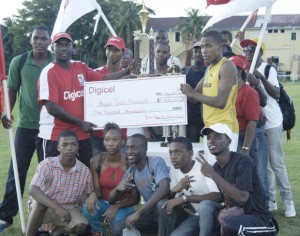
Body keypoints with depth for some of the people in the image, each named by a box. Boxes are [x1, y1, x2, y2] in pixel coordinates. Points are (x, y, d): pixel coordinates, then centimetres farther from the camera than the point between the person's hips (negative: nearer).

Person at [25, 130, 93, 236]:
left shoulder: (85, 171, -11)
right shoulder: (47, 164, -19)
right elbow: (33, 190, -32)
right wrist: (57, 208, -42)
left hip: (69, 209, 2)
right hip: (46, 207, -2)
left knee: (81, 226, -27)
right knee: (39, 202, -36)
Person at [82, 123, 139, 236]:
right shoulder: (96, 161, -9)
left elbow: (135, 199, -12)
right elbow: (97, 190, -8)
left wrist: (116, 206, -28)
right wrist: (93, 195, -34)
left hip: (123, 206, -2)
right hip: (103, 204, 2)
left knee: (118, 220, -35)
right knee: (88, 208, -31)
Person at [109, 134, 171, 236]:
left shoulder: (156, 162, -17)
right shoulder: (130, 172, 2)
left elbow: (165, 189, -35)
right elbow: (111, 200, 3)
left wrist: (138, 212, -37)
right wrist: (118, 188, -22)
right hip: (150, 211, 6)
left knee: (162, 203, -39)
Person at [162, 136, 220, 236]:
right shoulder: (174, 170, 1)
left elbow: (217, 196, -32)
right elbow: (169, 197, 1)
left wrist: (184, 198, -35)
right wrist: (175, 189, -24)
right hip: (193, 217, 5)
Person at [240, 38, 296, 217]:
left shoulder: (268, 69, -10)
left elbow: (276, 94, -20)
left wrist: (261, 77, -29)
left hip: (272, 122, -5)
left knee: (277, 162, -2)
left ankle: (288, 200, 6)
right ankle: (271, 201, 17)